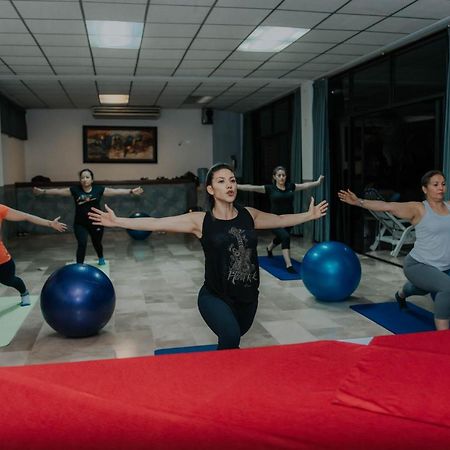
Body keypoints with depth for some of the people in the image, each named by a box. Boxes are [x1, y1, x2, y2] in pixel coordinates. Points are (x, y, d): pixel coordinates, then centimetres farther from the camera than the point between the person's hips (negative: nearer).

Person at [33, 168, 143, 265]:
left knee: (97, 243, 18)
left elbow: (116, 191, -11)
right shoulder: (74, 190, -6)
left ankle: (101, 259, 51)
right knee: (82, 244, -14)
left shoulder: (99, 189, -7)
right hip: (80, 224, -1)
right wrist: (43, 191, -8)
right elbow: (58, 191, -3)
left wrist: (131, 191, -18)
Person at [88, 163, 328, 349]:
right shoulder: (200, 221, -9)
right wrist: (116, 221, -16)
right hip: (216, 297, -4)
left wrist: (309, 215, 24)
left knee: (232, 342, 22)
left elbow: (280, 220, 18)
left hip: (248, 297, 4)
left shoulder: (249, 215, 1)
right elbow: (156, 223, -12)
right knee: (230, 336, -30)